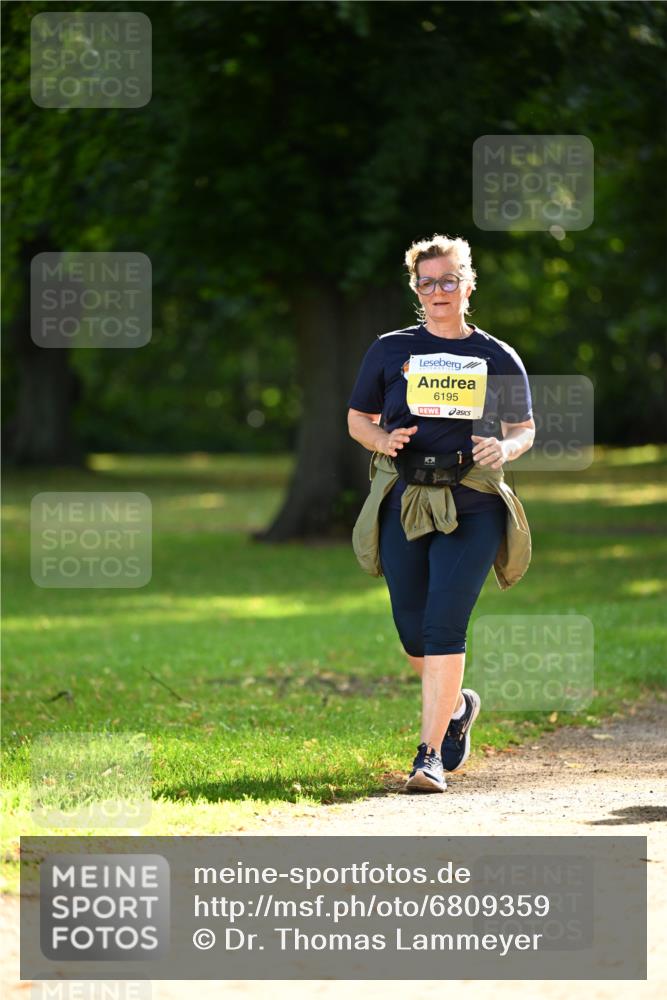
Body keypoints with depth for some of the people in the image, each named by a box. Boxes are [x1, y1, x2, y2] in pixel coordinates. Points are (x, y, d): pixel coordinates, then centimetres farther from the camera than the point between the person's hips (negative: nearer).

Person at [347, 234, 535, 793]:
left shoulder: (498, 358, 8)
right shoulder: (391, 349, 9)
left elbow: (525, 430, 15)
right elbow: (357, 419, 13)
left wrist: (505, 449, -8)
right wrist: (382, 440, -9)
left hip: (473, 507, -2)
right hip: (404, 503, 2)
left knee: (444, 625, -14)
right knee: (413, 633, 5)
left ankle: (431, 755, -11)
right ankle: (457, 706, 36)